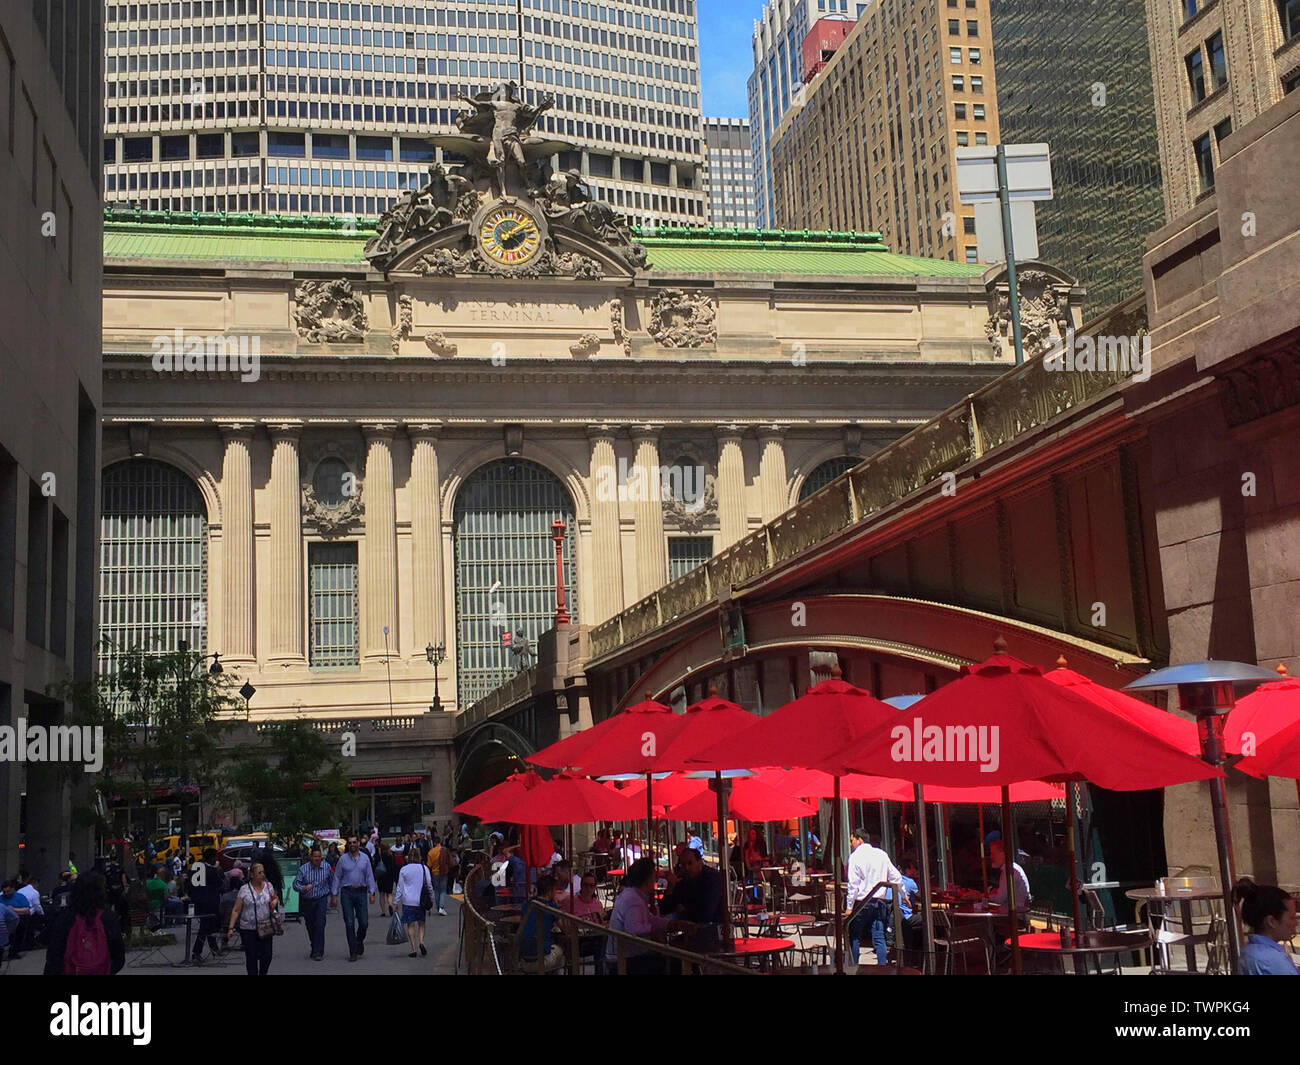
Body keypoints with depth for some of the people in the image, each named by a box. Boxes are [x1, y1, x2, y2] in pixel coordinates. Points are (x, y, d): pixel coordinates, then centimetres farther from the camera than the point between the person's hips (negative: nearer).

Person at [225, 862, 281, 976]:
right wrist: (231, 927, -9)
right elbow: (236, 910, -3)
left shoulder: (268, 886, 3)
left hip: (265, 928, 2)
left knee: (267, 955, 2)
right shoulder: (244, 890, -5)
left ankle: (263, 973, 23)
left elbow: (276, 897, 20)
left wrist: (275, 901, -5)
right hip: (248, 929, -2)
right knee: (251, 957, 1)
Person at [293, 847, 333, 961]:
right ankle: (315, 948, 33)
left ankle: (318, 952, -13)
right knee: (310, 926, 11)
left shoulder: (326, 867, -3)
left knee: (320, 925, -14)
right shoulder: (303, 869, -8)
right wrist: (304, 888, -31)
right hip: (307, 901, 1)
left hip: (321, 900, -1)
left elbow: (332, 881, 11)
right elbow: (295, 884, -12)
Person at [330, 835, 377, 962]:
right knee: (349, 923, -1)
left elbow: (370, 876, 6)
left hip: (361, 892, 1)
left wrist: (372, 893, -3)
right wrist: (334, 895, -1)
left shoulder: (365, 859, 6)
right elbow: (337, 877, 4)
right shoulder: (343, 859, 3)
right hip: (346, 892, -1)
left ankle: (359, 941, 29)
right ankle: (353, 952, 6)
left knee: (364, 922, -2)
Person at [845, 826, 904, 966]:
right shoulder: (882, 854, 8)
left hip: (861, 903, -4)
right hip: (879, 901, 4)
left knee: (854, 937, 8)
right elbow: (896, 877, 12)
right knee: (879, 938, 3)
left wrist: (849, 906, -9)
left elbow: (853, 884, -12)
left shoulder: (855, 856, -8)